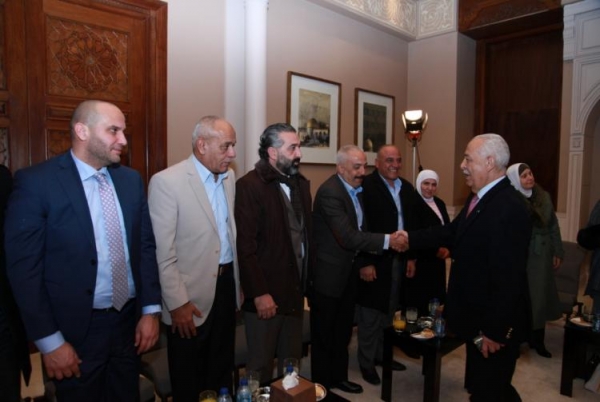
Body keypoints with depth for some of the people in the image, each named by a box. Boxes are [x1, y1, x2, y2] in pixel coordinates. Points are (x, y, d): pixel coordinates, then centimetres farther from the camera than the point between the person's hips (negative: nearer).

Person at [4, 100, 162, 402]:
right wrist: (49, 341, -11)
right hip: (76, 330, -4)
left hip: (129, 321, 5)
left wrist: (150, 309, 1)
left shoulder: (131, 180, 3)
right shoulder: (35, 181, -12)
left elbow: (146, 246, 5)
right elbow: (23, 268, -12)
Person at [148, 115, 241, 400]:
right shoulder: (166, 181, -16)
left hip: (226, 284, 6)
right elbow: (162, 252, -16)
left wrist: (237, 279, 11)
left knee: (222, 371, 22)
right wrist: (177, 303, -15)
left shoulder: (229, 177, 5)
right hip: (191, 294, -5)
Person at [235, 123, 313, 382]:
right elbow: (245, 246, -17)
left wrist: (307, 281, 6)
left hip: (295, 291, 7)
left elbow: (308, 232, 11)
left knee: (292, 362, 19)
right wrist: (259, 293, -17)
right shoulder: (249, 185, -13)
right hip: (266, 294, -6)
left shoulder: (301, 183, 9)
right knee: (261, 365, 10)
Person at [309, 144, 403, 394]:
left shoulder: (356, 189, 6)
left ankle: (339, 377, 39)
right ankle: (321, 384, 27)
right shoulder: (329, 192, -23)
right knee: (324, 334, 9)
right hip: (328, 274, -8)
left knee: (343, 331, 22)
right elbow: (348, 237, -31)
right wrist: (386, 240, -29)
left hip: (348, 272, 9)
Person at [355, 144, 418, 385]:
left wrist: (411, 257, 10)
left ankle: (382, 353, 35)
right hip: (374, 260, -7)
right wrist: (365, 262, -18)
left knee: (389, 311, 17)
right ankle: (366, 362, 23)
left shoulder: (407, 188, 10)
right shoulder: (366, 186, -13)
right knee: (370, 314, 6)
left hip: (399, 259, 7)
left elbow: (412, 224, 14)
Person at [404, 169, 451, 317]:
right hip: (420, 261, -7)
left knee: (436, 298, 7)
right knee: (419, 301, -3)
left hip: (438, 260, 7)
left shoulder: (440, 203, 14)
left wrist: (448, 248, -4)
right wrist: (436, 250, -12)